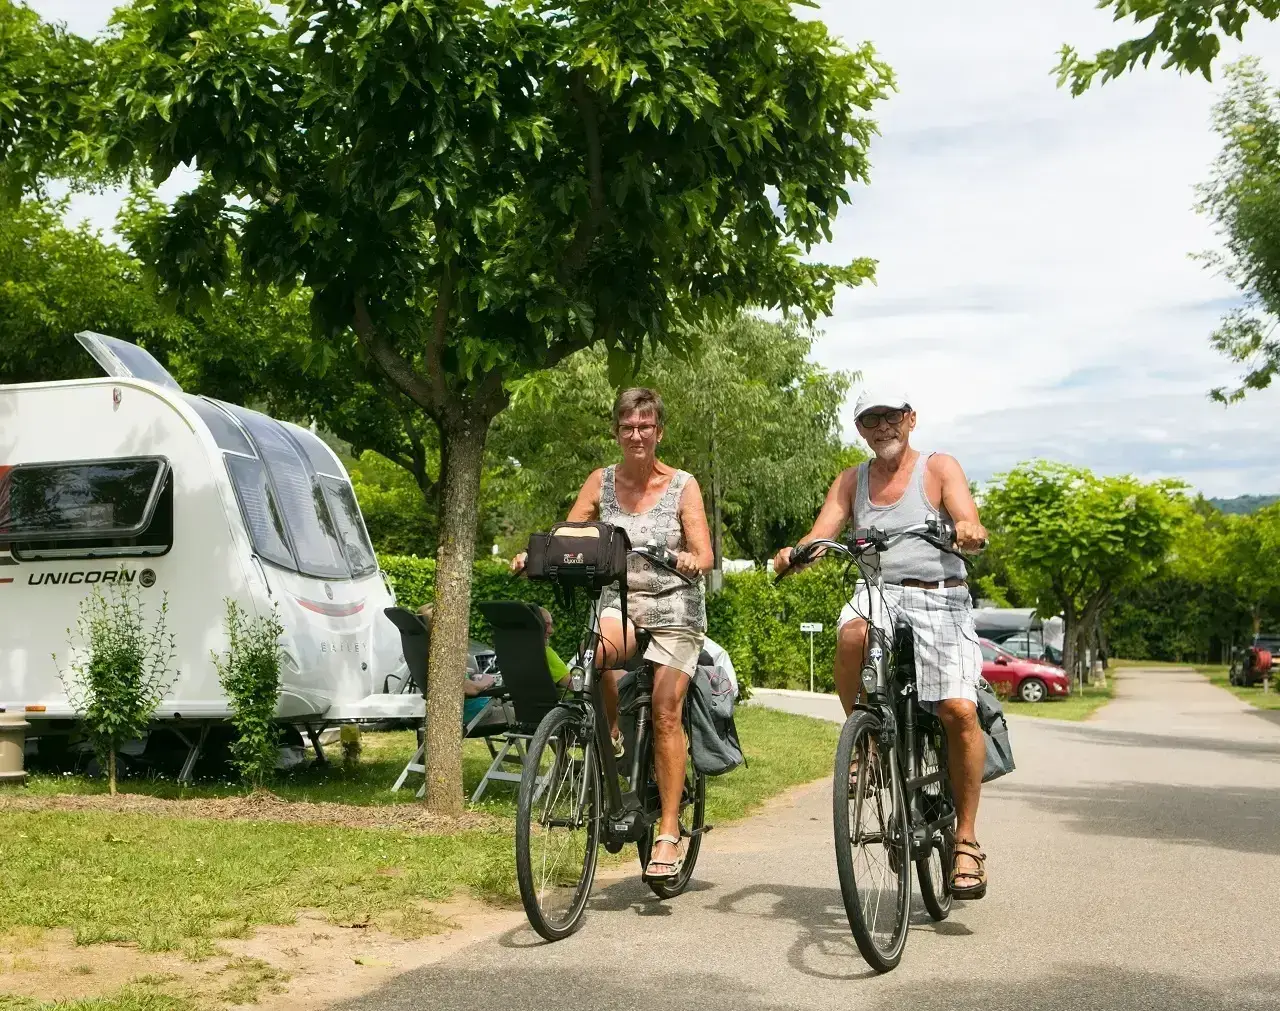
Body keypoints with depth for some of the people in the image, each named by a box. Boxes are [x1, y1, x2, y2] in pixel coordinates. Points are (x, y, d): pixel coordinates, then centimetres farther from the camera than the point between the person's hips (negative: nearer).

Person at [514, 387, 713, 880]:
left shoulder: (683, 486, -1)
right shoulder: (601, 482, 6)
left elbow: (704, 554, -7)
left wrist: (692, 560, -30)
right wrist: (535, 556, -17)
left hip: (672, 607, -2)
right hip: (619, 602, 2)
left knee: (666, 712, -11)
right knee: (596, 651, -33)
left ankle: (669, 832, -3)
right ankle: (614, 731, -4)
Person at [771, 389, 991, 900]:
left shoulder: (939, 468, 7)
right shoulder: (852, 481, 17)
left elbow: (971, 526, -7)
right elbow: (820, 536, 7)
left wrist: (970, 532, -31)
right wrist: (793, 554, -16)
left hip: (938, 597, -2)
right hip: (878, 593, 2)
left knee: (960, 710, -18)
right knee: (852, 632, -35)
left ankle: (966, 840, -4)